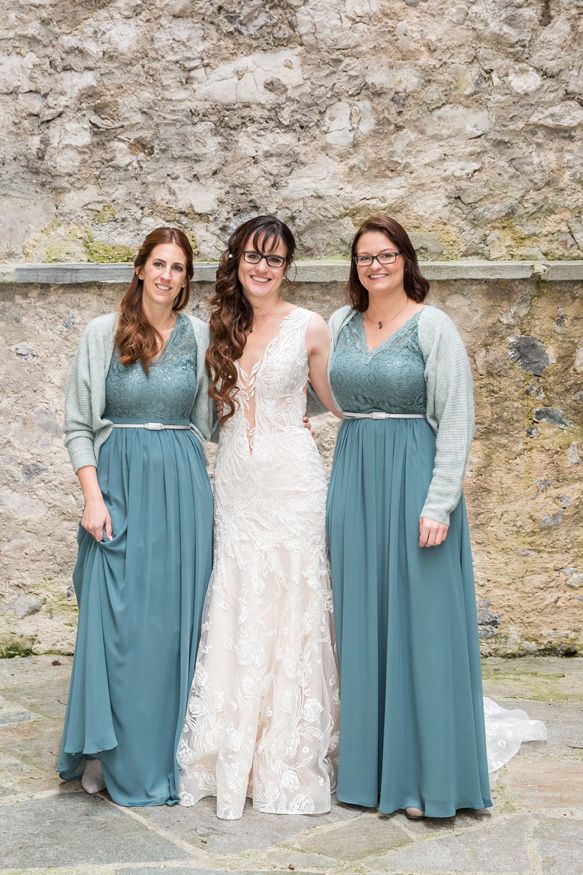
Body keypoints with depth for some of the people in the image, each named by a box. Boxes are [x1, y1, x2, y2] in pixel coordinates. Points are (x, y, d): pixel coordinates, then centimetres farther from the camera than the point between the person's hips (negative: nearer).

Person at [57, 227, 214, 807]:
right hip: (119, 482, -2)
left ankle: (166, 753, 17)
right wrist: (92, 495, -7)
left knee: (175, 621, 4)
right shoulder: (102, 334, 2)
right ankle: (110, 756, 12)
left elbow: (210, 418, 13)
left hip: (182, 486, 2)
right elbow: (78, 424, 2)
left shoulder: (199, 335, 7)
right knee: (115, 622, -2)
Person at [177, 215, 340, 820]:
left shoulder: (309, 328, -2)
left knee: (289, 613, 1)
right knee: (233, 617, 6)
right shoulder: (222, 327, 9)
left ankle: (288, 765, 13)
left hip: (290, 481, -4)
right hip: (233, 482, 4)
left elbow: (341, 404, 7)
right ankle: (233, 758, 19)